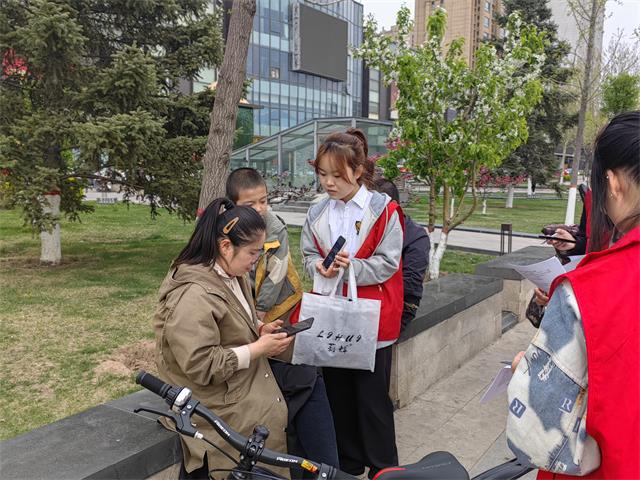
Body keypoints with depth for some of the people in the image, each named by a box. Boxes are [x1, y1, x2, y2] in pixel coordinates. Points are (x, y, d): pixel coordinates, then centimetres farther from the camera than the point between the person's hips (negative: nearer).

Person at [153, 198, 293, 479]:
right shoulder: (194, 295, -25)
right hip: (217, 407, -9)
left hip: (244, 387, 9)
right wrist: (258, 349, -22)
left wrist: (259, 330, 1)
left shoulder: (231, 276, 5)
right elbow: (201, 366, -26)